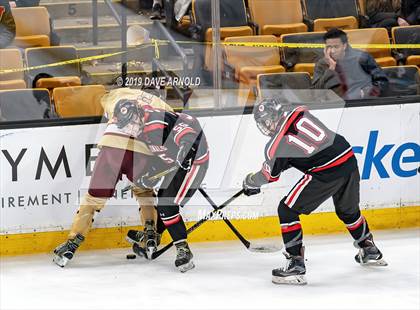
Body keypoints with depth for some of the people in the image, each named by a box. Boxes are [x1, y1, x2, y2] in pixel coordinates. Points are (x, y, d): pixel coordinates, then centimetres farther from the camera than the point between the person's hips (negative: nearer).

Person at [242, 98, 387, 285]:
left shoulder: (276, 145, -8)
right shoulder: (300, 112, 8)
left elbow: (269, 175, 9)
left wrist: (249, 182, 30)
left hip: (326, 174, -8)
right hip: (349, 159, 8)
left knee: (287, 210, 3)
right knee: (347, 210, 33)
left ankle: (296, 264, -3)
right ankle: (370, 251, 51)